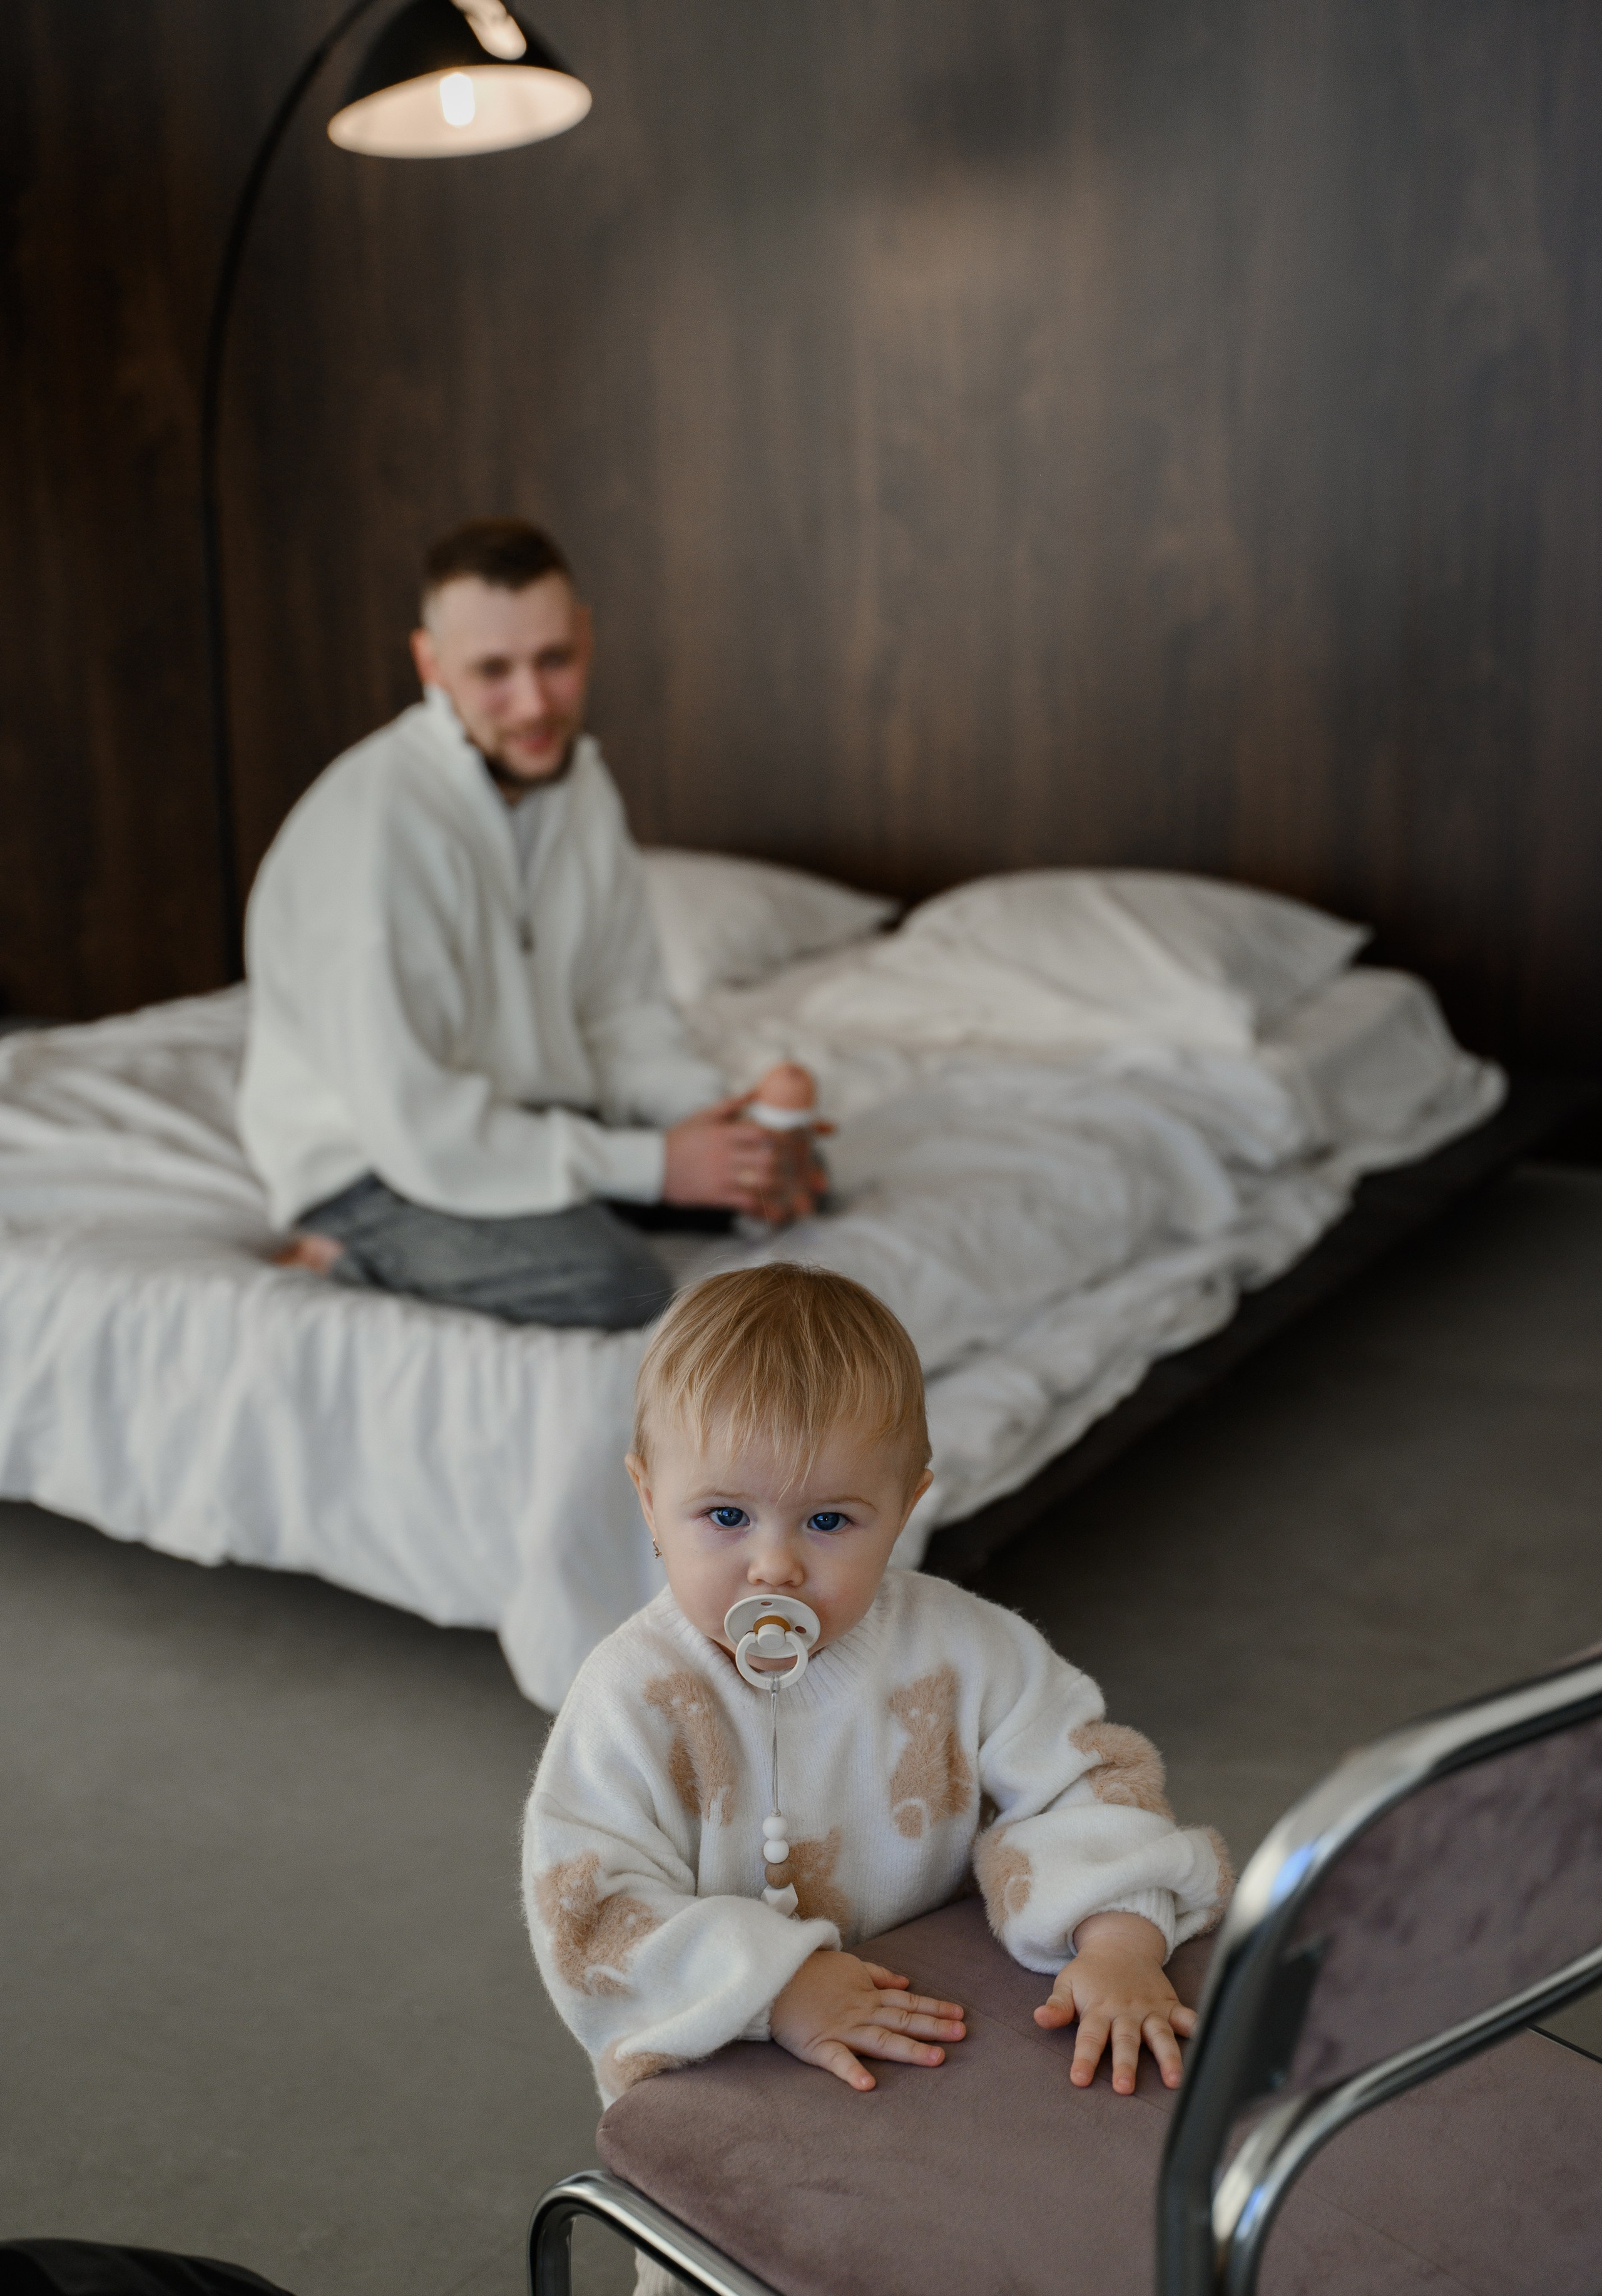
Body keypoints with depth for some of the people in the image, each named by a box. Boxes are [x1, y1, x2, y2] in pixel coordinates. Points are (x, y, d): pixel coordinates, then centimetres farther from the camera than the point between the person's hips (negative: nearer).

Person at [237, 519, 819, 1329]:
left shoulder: (578, 778, 0)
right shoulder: (376, 826, -27)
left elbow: (623, 1012, 6)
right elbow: (415, 1125, -28)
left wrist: (713, 1116, -14)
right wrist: (653, 1165, -24)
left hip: (529, 1123, 8)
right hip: (373, 1161, -8)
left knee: (797, 1171, 3)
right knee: (615, 1282, -31)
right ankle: (363, 1256, -6)